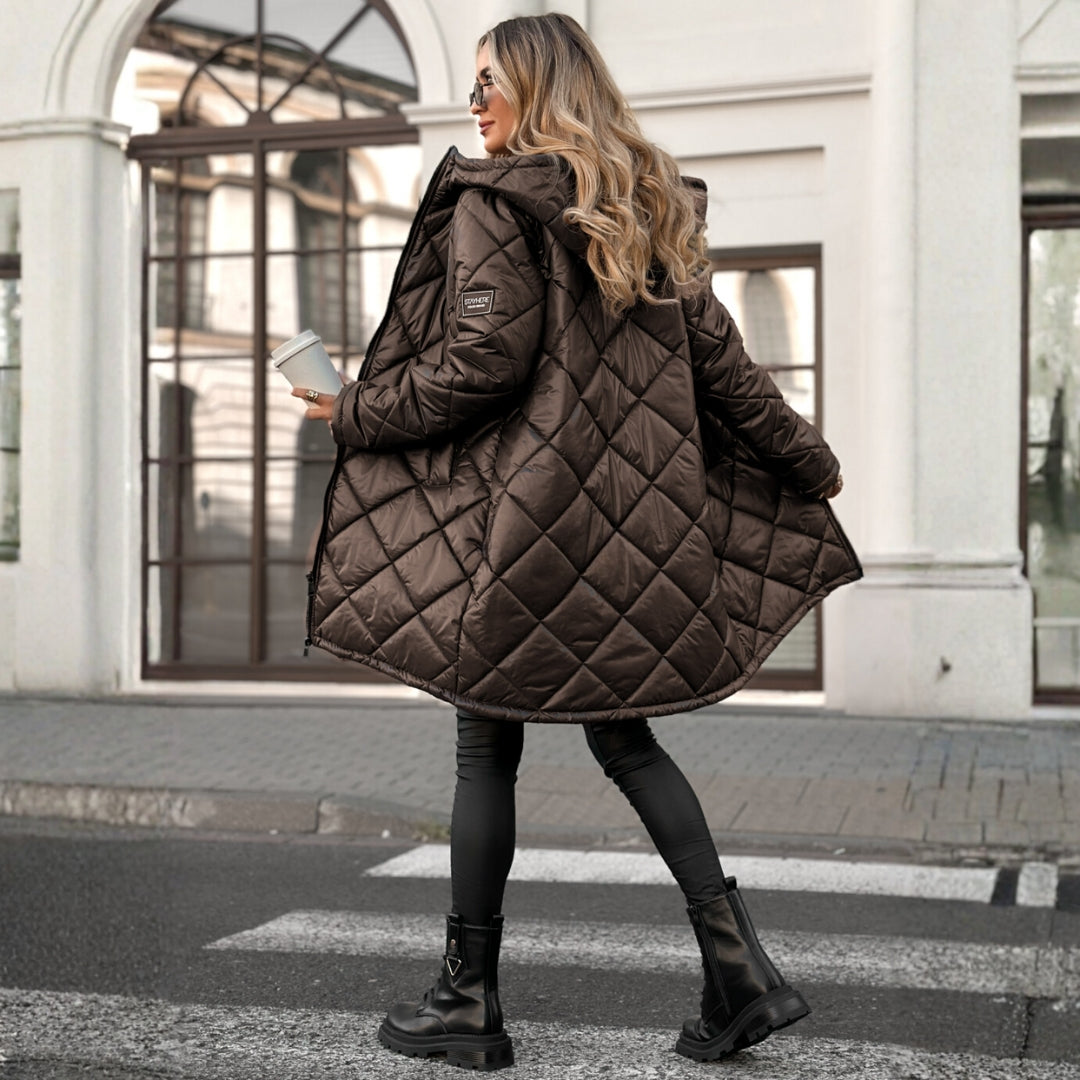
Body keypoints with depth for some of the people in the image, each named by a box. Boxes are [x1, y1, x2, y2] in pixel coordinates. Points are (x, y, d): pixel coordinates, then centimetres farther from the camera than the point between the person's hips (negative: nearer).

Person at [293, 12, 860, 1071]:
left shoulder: (494, 201, -7)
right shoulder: (645, 212, 14)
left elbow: (481, 362, -14)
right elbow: (721, 361, 14)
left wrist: (356, 413, -1)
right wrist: (809, 464, 23)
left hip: (519, 514, -7)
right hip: (630, 516, 7)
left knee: (487, 746, 3)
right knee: (623, 736, 15)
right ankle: (736, 963, 8)